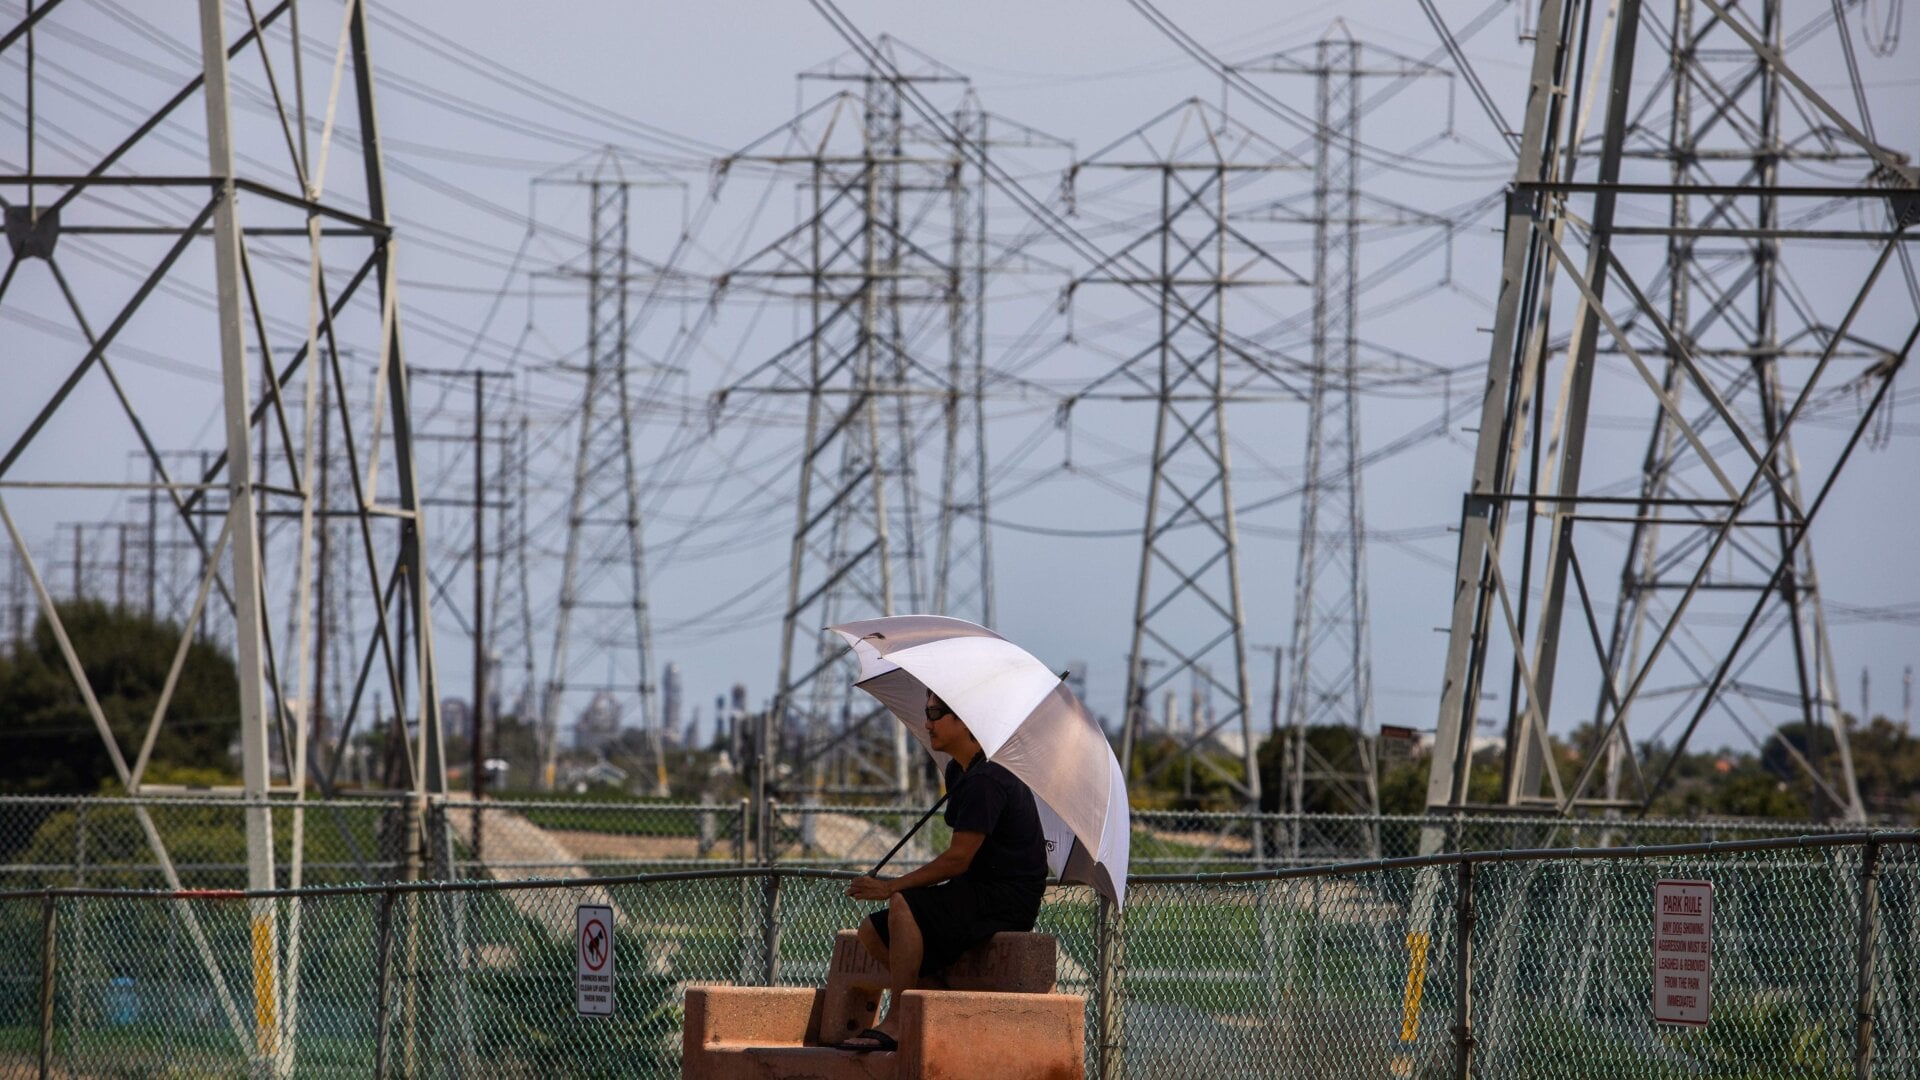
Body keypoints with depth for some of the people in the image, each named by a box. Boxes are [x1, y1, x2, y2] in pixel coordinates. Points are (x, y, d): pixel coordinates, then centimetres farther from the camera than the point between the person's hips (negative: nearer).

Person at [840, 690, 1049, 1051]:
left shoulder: (986, 780, -19)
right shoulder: (958, 773, 14)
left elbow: (959, 859, -23)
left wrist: (893, 886, -18)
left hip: (1008, 899, -10)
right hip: (979, 892, 10)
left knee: (904, 905, -29)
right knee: (872, 932, 3)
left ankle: (896, 1025, -28)